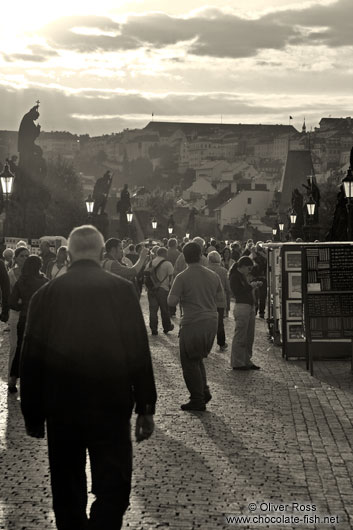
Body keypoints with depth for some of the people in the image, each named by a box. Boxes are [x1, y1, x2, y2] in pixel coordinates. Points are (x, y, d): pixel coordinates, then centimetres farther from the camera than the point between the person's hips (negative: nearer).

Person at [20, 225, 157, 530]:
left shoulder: (47, 294, 0)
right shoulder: (122, 289, -5)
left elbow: (30, 359, 2)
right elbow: (140, 352, -6)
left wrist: (33, 415, 10)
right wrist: (146, 408, 1)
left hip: (61, 408, 2)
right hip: (112, 405, -2)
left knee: (68, 493, 16)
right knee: (113, 489, 5)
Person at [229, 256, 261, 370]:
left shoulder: (242, 276, 20)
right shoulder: (235, 276, -8)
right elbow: (237, 292, -17)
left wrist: (254, 286, 8)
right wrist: (251, 286, -11)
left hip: (250, 307, 10)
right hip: (242, 306, -10)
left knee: (249, 336, 12)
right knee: (240, 336, -5)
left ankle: (246, 361, 20)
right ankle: (237, 363, 1)